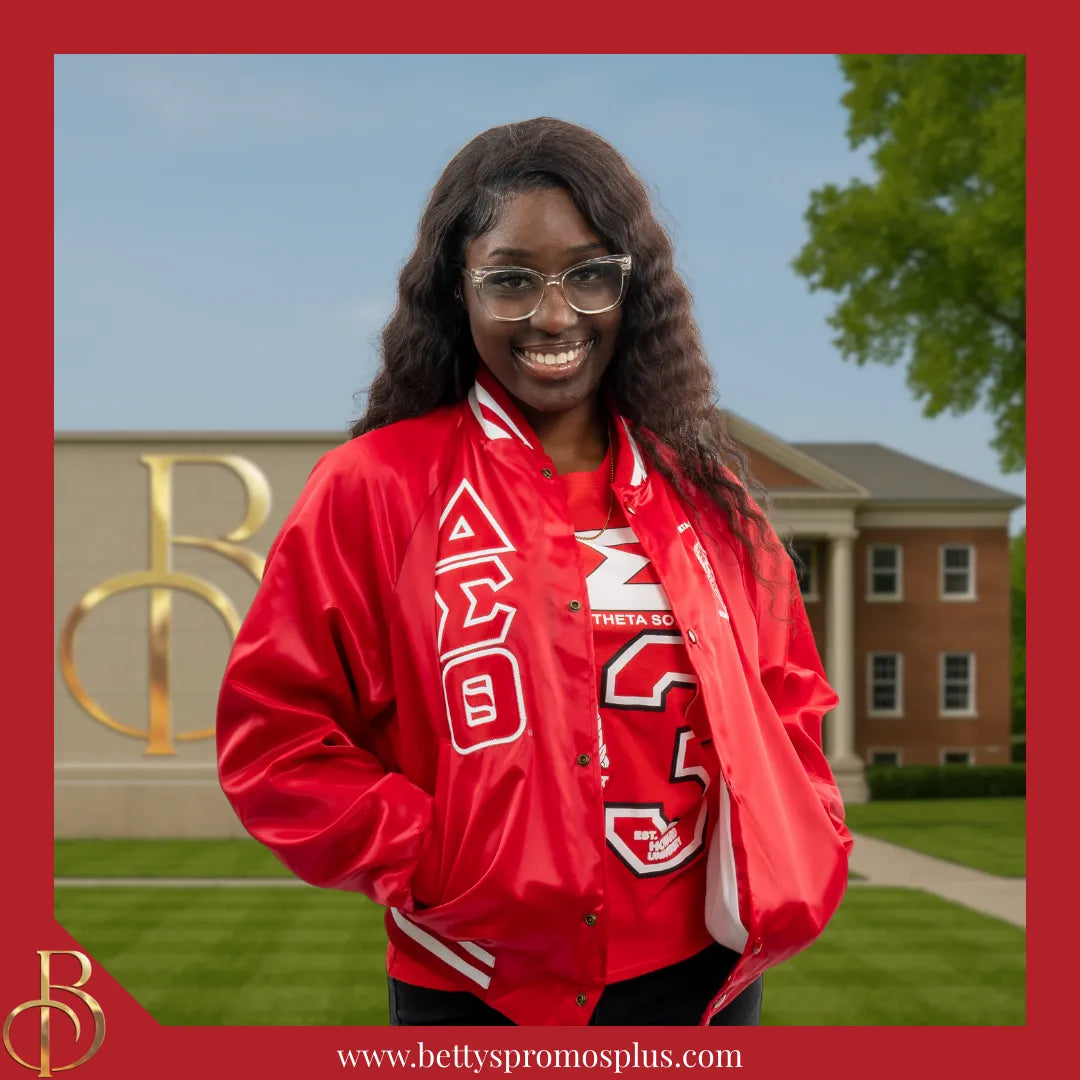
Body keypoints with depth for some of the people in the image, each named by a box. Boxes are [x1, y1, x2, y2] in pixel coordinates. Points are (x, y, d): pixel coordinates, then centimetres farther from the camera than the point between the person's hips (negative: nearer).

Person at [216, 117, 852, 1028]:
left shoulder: (702, 491, 7)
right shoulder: (375, 488, -6)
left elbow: (786, 699, 15)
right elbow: (273, 730, -6)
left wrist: (781, 853, 1)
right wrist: (429, 865, -14)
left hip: (707, 976, 4)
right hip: (488, 996, -3)